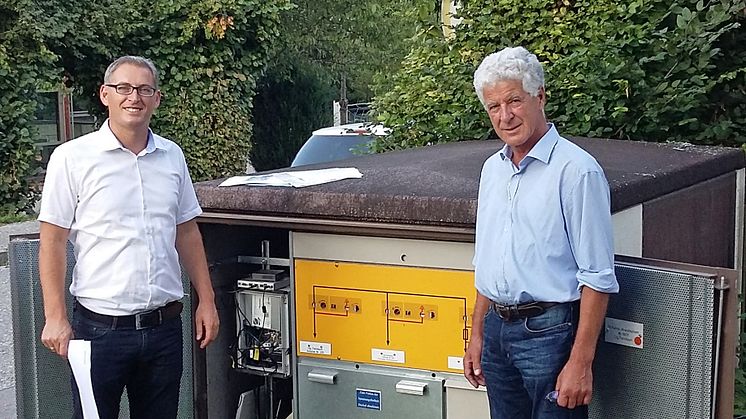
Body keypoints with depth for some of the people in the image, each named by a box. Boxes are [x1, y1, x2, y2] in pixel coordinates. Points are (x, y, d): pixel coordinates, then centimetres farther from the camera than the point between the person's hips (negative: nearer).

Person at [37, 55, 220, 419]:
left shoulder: (172, 156, 8)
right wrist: (55, 318, -11)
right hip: (100, 328, -4)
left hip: (164, 325, 4)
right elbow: (52, 242, -5)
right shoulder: (73, 157, -5)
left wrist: (206, 300, 11)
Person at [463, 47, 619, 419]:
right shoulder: (492, 168, 11)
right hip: (498, 328, 7)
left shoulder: (576, 171, -13)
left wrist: (580, 362, -18)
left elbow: (597, 277, -16)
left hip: (550, 330, -7)